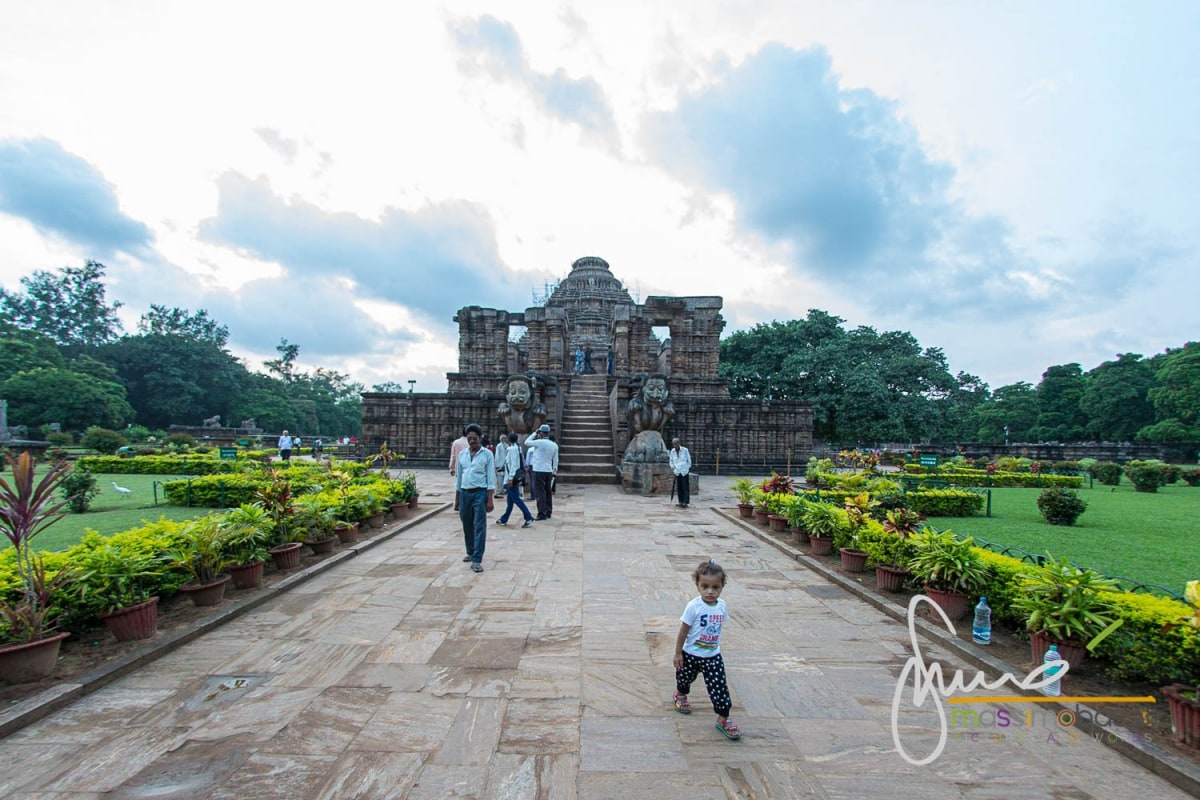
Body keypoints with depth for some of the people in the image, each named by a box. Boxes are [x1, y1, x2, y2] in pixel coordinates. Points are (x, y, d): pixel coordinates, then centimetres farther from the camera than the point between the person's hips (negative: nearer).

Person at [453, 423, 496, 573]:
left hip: (480, 493, -5)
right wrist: (456, 499, 14)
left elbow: (491, 478, -5)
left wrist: (490, 500, -11)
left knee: (479, 526, -6)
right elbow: (458, 477, 15)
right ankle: (470, 552, 33)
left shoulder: (487, 454, -3)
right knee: (467, 526, 14)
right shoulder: (462, 454, 9)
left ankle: (477, 560, -6)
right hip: (464, 493, 5)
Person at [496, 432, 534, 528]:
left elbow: (513, 465, -23)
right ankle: (504, 519, 24)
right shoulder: (517, 448, 12)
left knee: (516, 499, -8)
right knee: (510, 500, 15)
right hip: (515, 478, 10)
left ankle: (529, 518, -10)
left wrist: (510, 478, -23)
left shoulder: (512, 449, -16)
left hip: (512, 478, -10)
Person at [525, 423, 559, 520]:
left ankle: (542, 514, -3)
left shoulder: (539, 442, -13)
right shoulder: (554, 445, 6)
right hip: (549, 471, 7)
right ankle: (549, 512, 22)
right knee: (548, 492, 15)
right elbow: (555, 460, 10)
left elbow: (526, 443, -1)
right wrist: (554, 471, 17)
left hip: (539, 471, -6)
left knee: (540, 493, -3)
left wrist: (534, 433, 5)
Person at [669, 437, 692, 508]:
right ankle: (681, 501, 13)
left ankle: (685, 502, -6)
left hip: (684, 471, -3)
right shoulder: (672, 451, 5)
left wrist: (689, 468, 4)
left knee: (685, 487, -6)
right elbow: (671, 460, 16)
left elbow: (689, 460, 4)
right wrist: (672, 467, 2)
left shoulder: (685, 450, -5)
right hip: (677, 472, 3)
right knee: (679, 487, 5)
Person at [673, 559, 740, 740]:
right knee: (684, 678, 22)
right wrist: (678, 653, -11)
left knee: (719, 687, -3)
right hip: (691, 654, -2)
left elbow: (717, 628, 6)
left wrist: (714, 646, 12)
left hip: (713, 656, 2)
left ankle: (723, 719, 13)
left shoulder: (722, 605, -10)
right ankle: (680, 695, 53)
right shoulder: (694, 606, -24)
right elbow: (683, 631, -16)